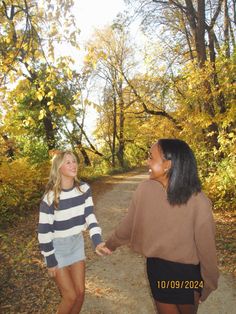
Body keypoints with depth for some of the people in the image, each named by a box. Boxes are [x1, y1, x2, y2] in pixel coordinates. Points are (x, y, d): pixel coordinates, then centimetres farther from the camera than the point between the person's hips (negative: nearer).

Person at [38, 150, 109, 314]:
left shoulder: (84, 188, -9)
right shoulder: (51, 196, -23)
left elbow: (90, 215, -9)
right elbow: (44, 231, -17)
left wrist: (97, 241, -24)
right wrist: (51, 261, -11)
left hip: (77, 243, 5)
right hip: (57, 247, -4)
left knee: (80, 292, 13)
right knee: (70, 296, 3)